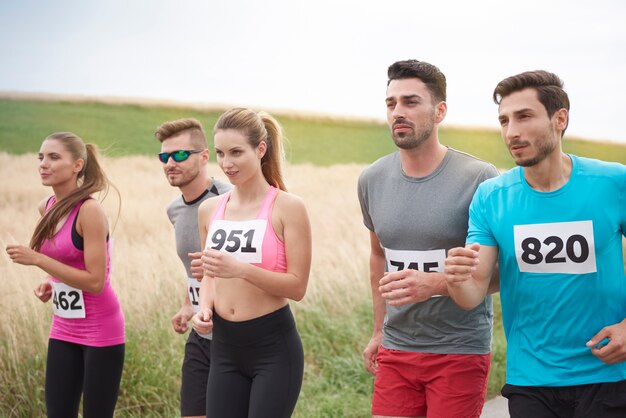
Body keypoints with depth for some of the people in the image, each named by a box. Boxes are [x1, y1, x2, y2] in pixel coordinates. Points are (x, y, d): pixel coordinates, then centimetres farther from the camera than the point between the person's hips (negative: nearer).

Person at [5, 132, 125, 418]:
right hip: (63, 330, 8)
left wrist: (37, 260, -23)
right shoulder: (47, 208, 5)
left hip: (100, 331, -8)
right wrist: (51, 283, 3)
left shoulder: (90, 211, -19)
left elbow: (95, 281, -22)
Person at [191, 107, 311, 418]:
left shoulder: (287, 208, -9)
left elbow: (297, 285, -12)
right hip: (225, 347, 5)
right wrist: (205, 307, -2)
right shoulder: (209, 210, 7)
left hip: (274, 347, -5)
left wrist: (242, 269, -24)